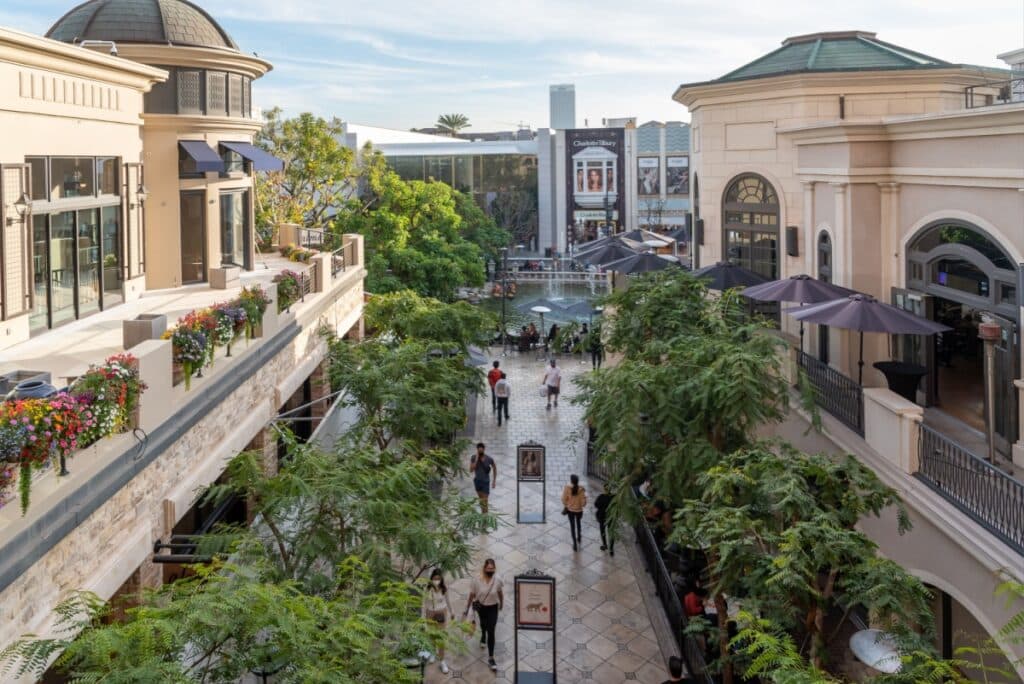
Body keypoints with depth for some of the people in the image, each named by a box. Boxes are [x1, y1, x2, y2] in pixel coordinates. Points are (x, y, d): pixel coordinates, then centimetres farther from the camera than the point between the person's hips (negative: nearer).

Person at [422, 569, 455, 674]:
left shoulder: (444, 589, -13)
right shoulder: (427, 589, -17)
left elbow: (447, 600, 3)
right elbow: (424, 603, -8)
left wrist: (451, 611, 14)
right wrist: (423, 618, -5)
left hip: (442, 613, 0)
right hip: (431, 614, 0)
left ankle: (442, 661, 8)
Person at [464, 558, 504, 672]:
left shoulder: (497, 580, -21)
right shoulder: (477, 580, -24)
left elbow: (500, 593, -1)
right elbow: (471, 595, -13)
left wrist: (501, 603, 14)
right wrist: (467, 609, -5)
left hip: (493, 608, -1)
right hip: (481, 607, 1)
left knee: (491, 632, -8)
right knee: (483, 624, 30)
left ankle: (491, 658, -1)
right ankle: (483, 636, 66)